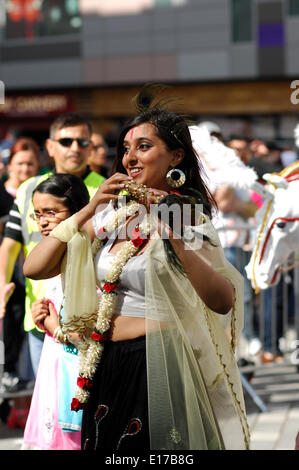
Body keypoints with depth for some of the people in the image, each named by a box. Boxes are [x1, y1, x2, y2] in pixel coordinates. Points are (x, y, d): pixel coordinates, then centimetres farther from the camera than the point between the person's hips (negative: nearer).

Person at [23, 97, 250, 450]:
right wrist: (86, 213, -7)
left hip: (158, 370, -5)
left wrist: (176, 241, -32)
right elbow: (34, 268, 1)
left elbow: (223, 302, -22)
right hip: (105, 367, 5)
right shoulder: (113, 215, 8)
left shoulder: (189, 218, -7)